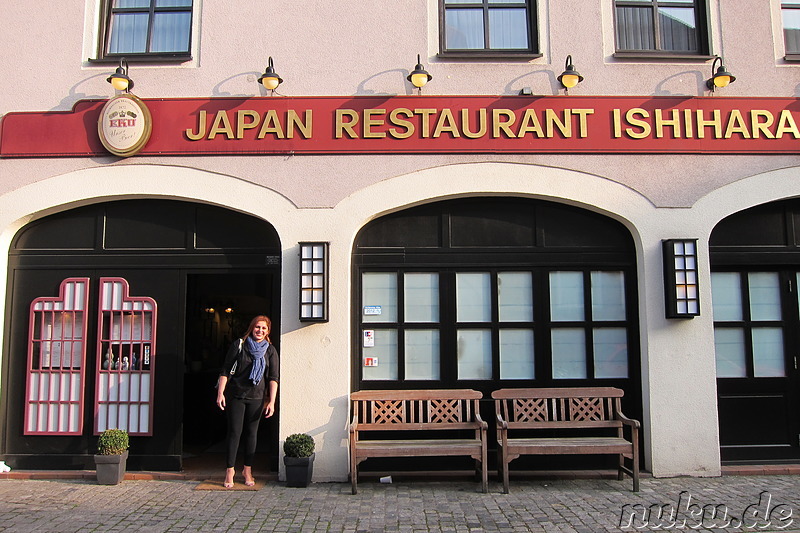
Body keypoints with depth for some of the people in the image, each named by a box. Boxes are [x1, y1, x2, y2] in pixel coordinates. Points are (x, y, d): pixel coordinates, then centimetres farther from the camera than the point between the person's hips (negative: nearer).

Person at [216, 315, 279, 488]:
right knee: (234, 432, -1)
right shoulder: (239, 345, 1)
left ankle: (248, 470, 18)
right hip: (235, 395, -1)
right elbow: (225, 370, 1)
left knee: (251, 433, 6)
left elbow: (273, 378, 0)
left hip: (256, 397, 1)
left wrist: (272, 402, -8)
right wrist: (220, 393, -7)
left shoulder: (270, 350, 4)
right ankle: (230, 470, 9)